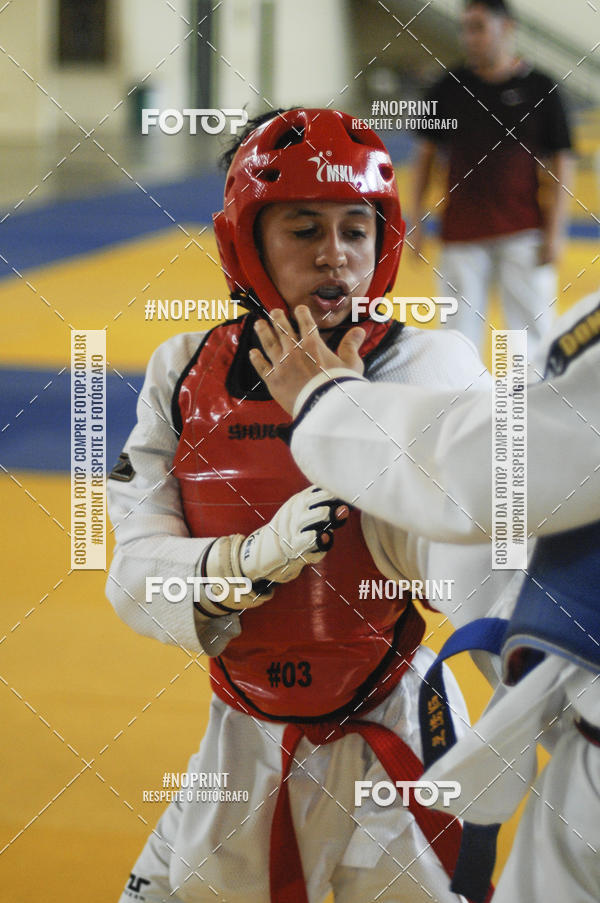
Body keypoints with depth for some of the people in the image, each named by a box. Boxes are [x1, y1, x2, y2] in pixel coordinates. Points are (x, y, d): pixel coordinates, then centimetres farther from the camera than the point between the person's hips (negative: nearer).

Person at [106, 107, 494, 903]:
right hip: (243, 739, 3)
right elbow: (138, 581, -8)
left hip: (393, 742, -3)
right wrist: (255, 558, -28)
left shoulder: (430, 368, -11)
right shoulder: (185, 376, -2)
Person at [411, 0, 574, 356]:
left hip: (523, 234, -2)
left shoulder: (540, 89, 1)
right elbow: (427, 155, 13)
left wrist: (554, 233, -5)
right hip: (461, 231, 2)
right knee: (460, 333, 1)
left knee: (534, 333, -2)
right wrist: (417, 224, 7)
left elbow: (561, 165, 2)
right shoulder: (450, 88, 6)